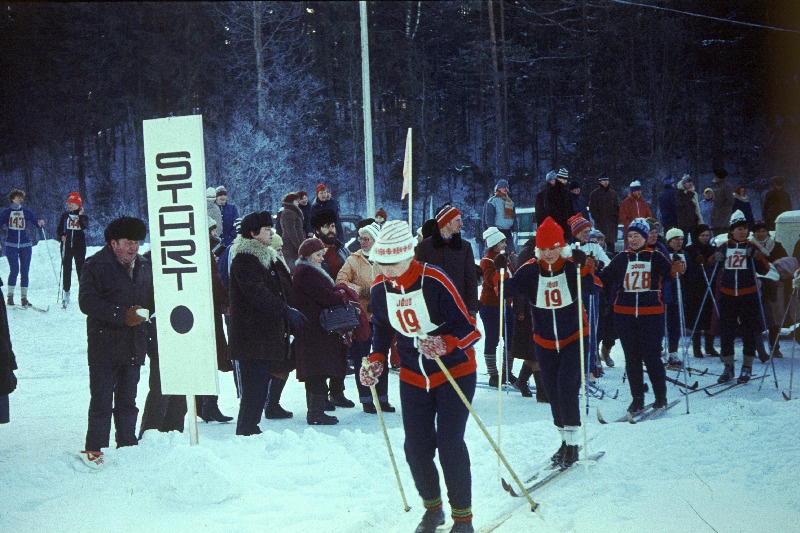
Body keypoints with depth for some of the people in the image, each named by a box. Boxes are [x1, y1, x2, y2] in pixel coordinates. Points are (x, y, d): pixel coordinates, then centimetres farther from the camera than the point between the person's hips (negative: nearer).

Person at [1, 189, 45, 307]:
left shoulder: (27, 212, 8)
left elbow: (37, 221, 8)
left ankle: (24, 297, 5)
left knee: (24, 271, 0)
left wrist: (40, 223, -16)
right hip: (11, 245, -2)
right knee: (14, 270, -11)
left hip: (25, 245, 2)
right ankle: (10, 296, 2)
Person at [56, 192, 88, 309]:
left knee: (80, 268, -2)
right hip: (66, 245, 2)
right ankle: (66, 293, 4)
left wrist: (80, 216, -20)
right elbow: (58, 230, 10)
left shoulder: (84, 216, 5)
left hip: (79, 245, -2)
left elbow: (85, 227, -15)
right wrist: (61, 237, -9)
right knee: (66, 268, 0)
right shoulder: (65, 215, 9)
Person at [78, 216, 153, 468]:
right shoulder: (96, 266, -7)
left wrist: (144, 312, 0)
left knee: (128, 400, 13)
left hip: (134, 346, 6)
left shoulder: (143, 265, 11)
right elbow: (87, 302, -14)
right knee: (102, 401, -5)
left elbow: (150, 297, 23)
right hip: (104, 345, -6)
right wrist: (122, 315, -19)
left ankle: (127, 445, 22)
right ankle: (94, 449, 2)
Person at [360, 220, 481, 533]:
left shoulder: (434, 282, -22)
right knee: (416, 447, 3)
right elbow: (382, 329, 13)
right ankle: (432, 507, 26)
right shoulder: (379, 289, -6)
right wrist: (376, 361, -3)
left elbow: (470, 330, -20)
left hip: (454, 371, -5)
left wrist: (445, 344, -39)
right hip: (413, 376, 5)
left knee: (449, 445, -11)